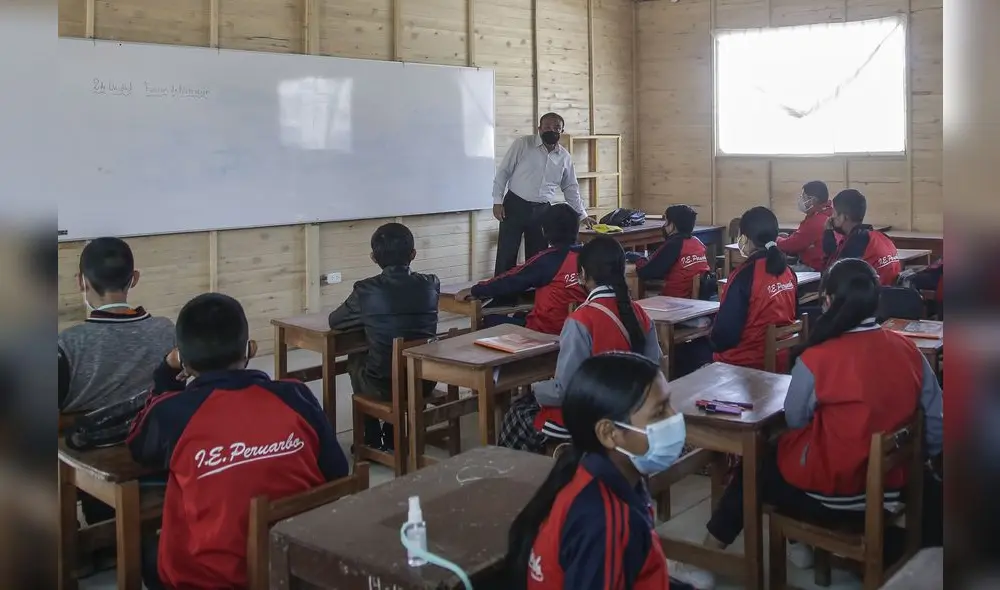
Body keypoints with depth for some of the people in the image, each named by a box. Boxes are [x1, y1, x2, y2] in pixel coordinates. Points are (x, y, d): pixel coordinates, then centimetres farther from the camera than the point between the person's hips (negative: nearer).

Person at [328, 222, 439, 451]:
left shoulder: (366, 290, -12)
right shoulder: (431, 285, -3)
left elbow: (334, 321, 2)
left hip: (382, 385, -3)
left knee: (356, 360, 30)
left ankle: (372, 441, 37)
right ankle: (392, 438, 42)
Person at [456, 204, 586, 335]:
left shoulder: (546, 260, -15)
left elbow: (510, 281, -7)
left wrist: (473, 290, 4)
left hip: (546, 330, -7)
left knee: (490, 320, 12)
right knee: (519, 317, 31)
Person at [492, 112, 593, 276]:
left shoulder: (565, 157, 6)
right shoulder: (522, 144, -6)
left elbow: (571, 187, 16)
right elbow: (503, 172, -4)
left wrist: (582, 214, 14)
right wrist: (497, 201, -9)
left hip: (542, 210, 4)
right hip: (515, 205, -4)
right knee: (506, 256, -4)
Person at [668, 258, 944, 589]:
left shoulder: (816, 358, -21)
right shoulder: (908, 351, -6)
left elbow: (794, 420, -6)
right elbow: (936, 425, 1)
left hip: (831, 494, -6)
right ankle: (802, 544, 40)